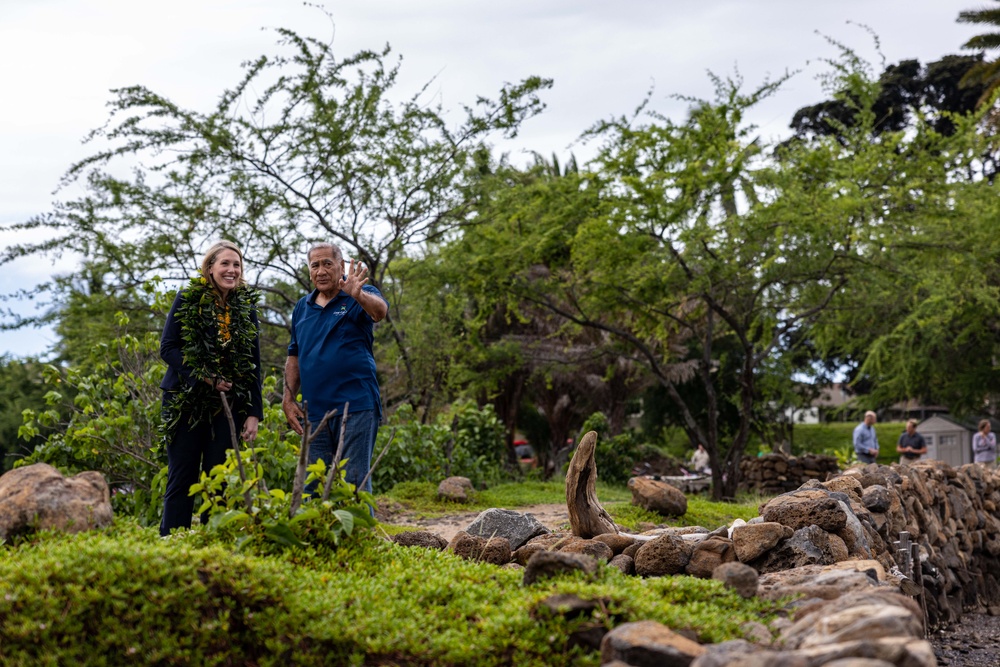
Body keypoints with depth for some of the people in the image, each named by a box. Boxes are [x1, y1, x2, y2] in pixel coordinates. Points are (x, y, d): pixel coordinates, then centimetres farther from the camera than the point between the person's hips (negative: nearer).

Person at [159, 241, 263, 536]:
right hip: (186, 402, -2)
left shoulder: (246, 307, 8)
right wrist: (204, 376, -16)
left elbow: (254, 364, 8)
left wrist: (254, 412, 0)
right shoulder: (188, 299, 0)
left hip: (227, 406, 2)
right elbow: (168, 348, -5)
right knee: (182, 478, 0)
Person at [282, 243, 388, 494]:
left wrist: (358, 295, -45)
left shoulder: (361, 297, -1)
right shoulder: (302, 307, 14)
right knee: (313, 486, 8)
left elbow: (380, 311, -24)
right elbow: (294, 357, 19)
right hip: (315, 412, 5)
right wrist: (288, 399, 10)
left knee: (355, 483, -4)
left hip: (355, 406, -5)